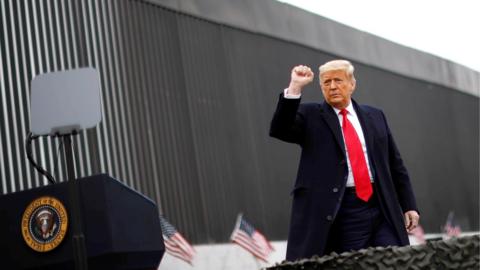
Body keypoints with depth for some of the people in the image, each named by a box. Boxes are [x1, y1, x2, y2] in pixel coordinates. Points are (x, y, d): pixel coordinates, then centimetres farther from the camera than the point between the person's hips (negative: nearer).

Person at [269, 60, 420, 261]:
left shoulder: (375, 116, 16)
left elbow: (395, 165, 17)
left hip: (382, 209, 3)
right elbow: (279, 130, -11)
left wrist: (409, 205, 12)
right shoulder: (310, 116, 7)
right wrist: (295, 88, -18)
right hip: (343, 213, -3)